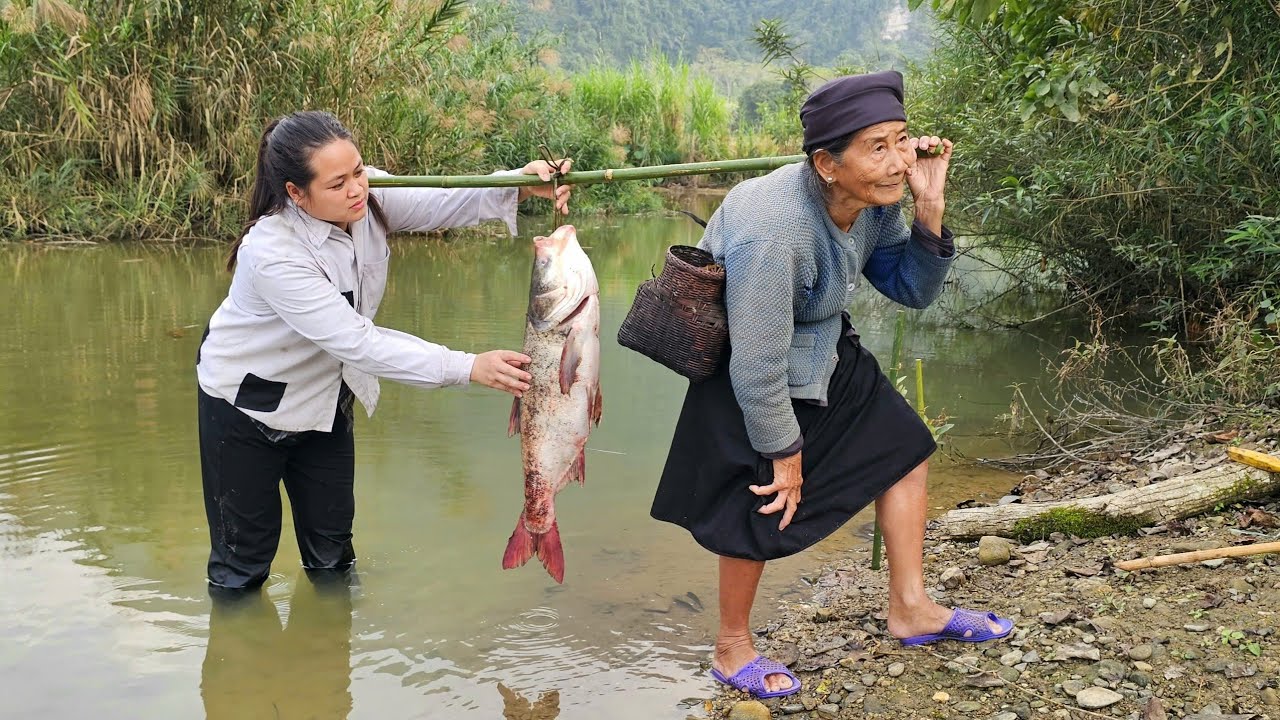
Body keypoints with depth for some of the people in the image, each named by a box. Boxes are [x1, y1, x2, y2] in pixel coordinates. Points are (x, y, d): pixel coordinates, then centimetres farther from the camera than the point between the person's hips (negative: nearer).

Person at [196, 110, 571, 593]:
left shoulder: (366, 196, -18)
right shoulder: (272, 254, -35)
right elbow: (357, 342, -38)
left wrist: (517, 186, -45)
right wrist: (469, 367, -42)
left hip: (324, 396, 6)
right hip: (249, 403, -6)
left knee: (332, 550, 17)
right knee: (244, 556, 7)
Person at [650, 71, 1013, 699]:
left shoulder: (875, 200, -14)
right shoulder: (773, 228, -38)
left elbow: (912, 291, -1)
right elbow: (758, 366, -31)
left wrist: (928, 208, -18)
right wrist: (785, 451, -18)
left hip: (826, 355, 8)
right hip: (743, 376, -8)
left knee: (904, 447, 8)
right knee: (760, 511, 0)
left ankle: (910, 609, 23)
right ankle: (731, 650, 24)